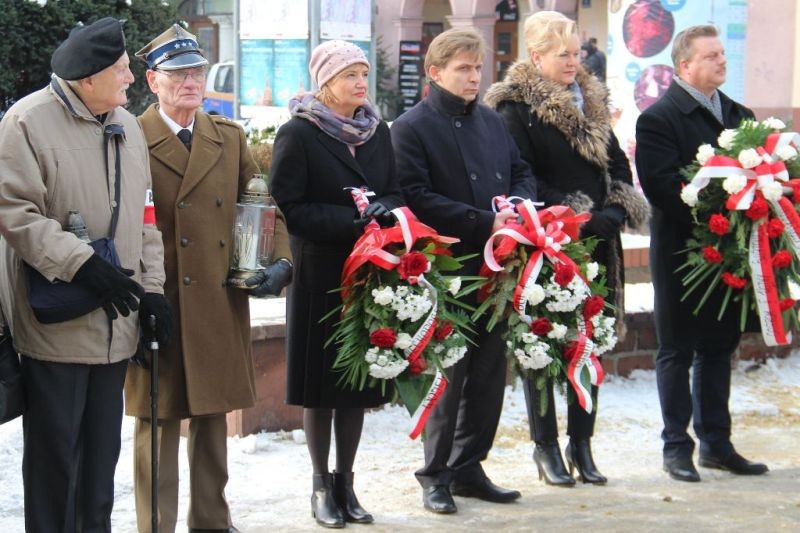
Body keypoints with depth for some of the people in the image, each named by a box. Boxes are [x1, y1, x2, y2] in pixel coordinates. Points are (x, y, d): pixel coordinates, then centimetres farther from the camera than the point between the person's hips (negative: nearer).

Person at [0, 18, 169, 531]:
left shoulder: (127, 127, 12)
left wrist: (152, 287, 9)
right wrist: (83, 264, -22)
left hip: (115, 321, 6)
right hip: (57, 325, -6)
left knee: (102, 450, 13)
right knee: (56, 451, 0)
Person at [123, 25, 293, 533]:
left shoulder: (230, 137, 12)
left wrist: (281, 260, -2)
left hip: (220, 302, 5)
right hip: (158, 303, -5)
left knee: (213, 415, 14)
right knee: (158, 420, 1)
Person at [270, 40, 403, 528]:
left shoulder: (378, 131, 9)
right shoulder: (298, 134, -8)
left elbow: (397, 194, 12)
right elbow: (288, 208, -13)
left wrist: (385, 209, -12)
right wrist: (350, 219, -21)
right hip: (320, 273, -5)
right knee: (321, 380, 3)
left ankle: (345, 481, 18)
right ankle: (322, 484, 14)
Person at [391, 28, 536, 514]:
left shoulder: (492, 121, 14)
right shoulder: (412, 128, -6)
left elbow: (522, 173, 20)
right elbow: (417, 198, -15)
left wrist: (518, 204, -4)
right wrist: (484, 223, -19)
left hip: (496, 265, 6)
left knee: (490, 371, 10)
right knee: (449, 373, 0)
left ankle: (468, 468, 21)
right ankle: (436, 475, 12)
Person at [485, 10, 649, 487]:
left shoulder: (592, 102, 13)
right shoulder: (517, 108, -8)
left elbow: (618, 164, 14)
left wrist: (615, 212, -4)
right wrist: (578, 216, -18)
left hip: (596, 242, 6)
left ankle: (582, 443, 16)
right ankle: (546, 446, 12)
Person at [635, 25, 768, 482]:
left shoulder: (739, 115, 14)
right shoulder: (659, 118, -10)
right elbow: (662, 186, -20)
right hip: (683, 253, -6)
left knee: (719, 349, 13)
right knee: (677, 353, 4)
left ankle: (716, 442, 22)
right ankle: (677, 447, 11)